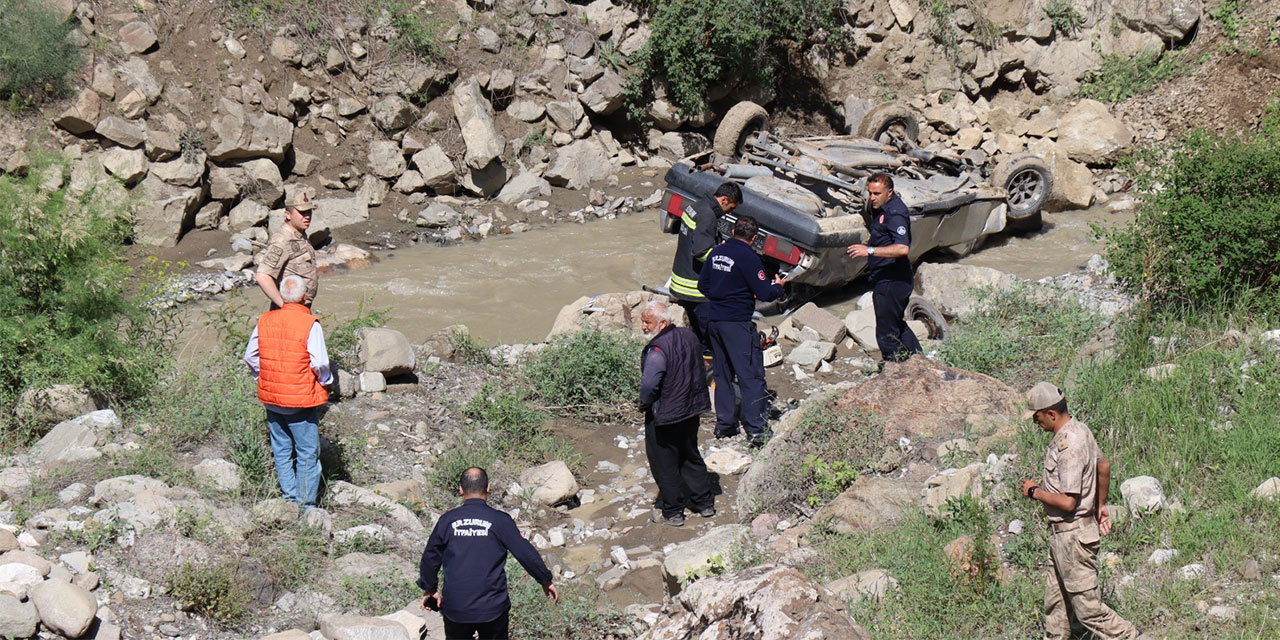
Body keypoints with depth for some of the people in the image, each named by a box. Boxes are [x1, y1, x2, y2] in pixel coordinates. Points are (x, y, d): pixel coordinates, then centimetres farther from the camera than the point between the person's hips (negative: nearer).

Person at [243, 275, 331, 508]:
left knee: (282, 449, 17)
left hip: (271, 398, 5)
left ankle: (289, 497, 22)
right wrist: (325, 381, 2)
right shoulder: (310, 325, -15)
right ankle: (306, 505, 9)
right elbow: (320, 363, -18)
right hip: (301, 401, -5)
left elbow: (250, 356, 8)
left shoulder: (264, 321, 1)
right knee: (308, 453, 5)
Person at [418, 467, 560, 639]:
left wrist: (430, 589, 23)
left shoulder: (447, 520, -1)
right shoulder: (500, 520, -6)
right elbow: (526, 554, -4)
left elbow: (430, 558, 7)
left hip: (455, 608, 1)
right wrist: (546, 581, 11)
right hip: (493, 608, -1)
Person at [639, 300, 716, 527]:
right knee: (691, 456, 23)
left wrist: (644, 404, -12)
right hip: (692, 408, 8)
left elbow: (649, 384, -31)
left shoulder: (657, 349, -25)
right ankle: (704, 502, 30)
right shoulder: (689, 336, 2)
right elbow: (699, 370, 14)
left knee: (664, 464, 8)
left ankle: (672, 512, 17)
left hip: (664, 415, -8)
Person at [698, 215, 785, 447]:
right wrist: (778, 286, 5)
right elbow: (765, 293, -14)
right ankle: (756, 430, -7)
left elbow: (703, 285, 17)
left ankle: (724, 423, 19)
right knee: (751, 375, -4)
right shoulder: (748, 257, -13)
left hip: (713, 320, 7)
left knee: (722, 373, 16)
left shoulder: (716, 252, 8)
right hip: (737, 323, -7)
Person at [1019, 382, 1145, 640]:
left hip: (1073, 536, -10)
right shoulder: (1079, 429, 6)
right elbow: (1104, 466, 21)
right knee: (1055, 604, 17)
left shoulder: (1068, 447, -25)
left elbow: (1068, 502, -28)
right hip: (1061, 534, 10)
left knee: (1088, 608, -2)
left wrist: (1034, 491, -12)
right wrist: (1100, 505, 32)